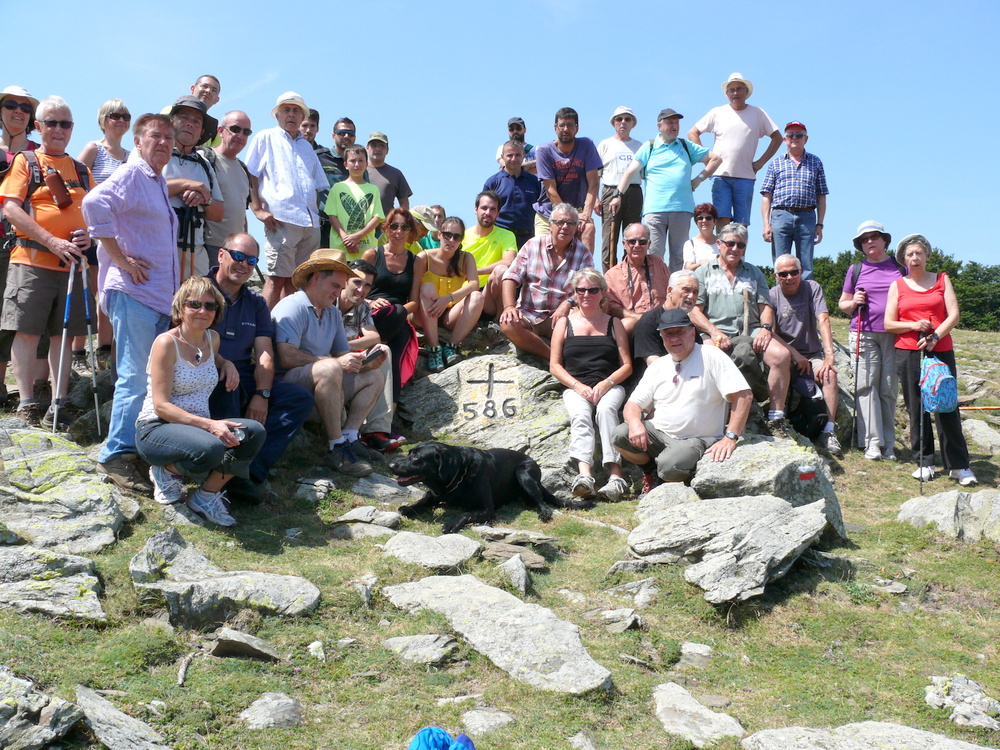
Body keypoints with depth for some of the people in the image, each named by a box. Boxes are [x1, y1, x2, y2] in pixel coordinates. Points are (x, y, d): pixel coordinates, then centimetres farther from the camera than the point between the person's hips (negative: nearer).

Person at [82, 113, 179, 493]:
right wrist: (121, 259, -21)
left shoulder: (158, 181, 23)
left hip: (160, 295, 9)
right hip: (134, 293, -9)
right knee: (135, 377, -10)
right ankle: (116, 455, -4)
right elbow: (94, 203, -24)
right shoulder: (131, 174, -7)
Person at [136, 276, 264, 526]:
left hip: (199, 426, 6)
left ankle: (207, 495, -5)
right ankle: (167, 471, -2)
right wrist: (209, 424, -29)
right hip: (156, 429, -6)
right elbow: (161, 406, -17)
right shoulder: (167, 343, -11)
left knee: (254, 432, -23)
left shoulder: (212, 339, 8)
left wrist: (227, 364, 9)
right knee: (211, 447, -37)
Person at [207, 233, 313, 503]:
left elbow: (264, 354, 6)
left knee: (301, 399, -14)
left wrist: (262, 394, -12)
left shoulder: (256, 303, 17)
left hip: (245, 381, 5)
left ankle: (251, 470, -28)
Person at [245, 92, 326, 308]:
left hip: (310, 223, 6)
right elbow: (250, 176, 2)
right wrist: (258, 209, -9)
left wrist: (317, 213, 12)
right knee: (277, 277, -10)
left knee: (294, 279, 5)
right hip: (282, 220, -5)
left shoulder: (306, 146, 26)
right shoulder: (266, 138, 10)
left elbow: (318, 185, 26)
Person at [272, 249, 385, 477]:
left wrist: (362, 360, -10)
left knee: (374, 376, 7)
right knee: (329, 369, -36)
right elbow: (287, 357, -23)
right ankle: (337, 449, -31)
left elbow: (343, 354, 14)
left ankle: (350, 437, -12)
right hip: (289, 383, -9)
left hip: (321, 382, 10)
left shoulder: (333, 313, 17)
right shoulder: (292, 307, -11)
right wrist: (337, 362, -22)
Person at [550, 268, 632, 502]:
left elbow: (627, 366, 9)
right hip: (575, 387, 0)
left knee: (605, 409, -34)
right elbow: (555, 365, 8)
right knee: (580, 416, -32)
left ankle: (616, 475, -44)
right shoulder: (564, 323, 15)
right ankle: (584, 475, -52)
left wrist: (606, 383, -10)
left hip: (610, 386, 0)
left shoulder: (614, 323, 16)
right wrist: (579, 386, -9)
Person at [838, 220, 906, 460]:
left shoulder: (900, 267, 11)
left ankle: (888, 443, 7)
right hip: (864, 335, 0)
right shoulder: (856, 270, 12)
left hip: (894, 335, 0)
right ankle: (872, 442, -7)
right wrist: (854, 303, -5)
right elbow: (843, 303, 17)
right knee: (866, 387, -8)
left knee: (889, 389, 0)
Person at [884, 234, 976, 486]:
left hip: (941, 350, 0)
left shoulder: (942, 280, 11)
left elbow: (954, 315, 1)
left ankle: (958, 465, 1)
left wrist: (934, 337, -13)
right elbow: (888, 324, 6)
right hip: (908, 353, 0)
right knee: (916, 409, 0)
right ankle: (924, 463, 8)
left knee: (947, 406, -5)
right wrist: (914, 326, -11)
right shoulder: (898, 286, 11)